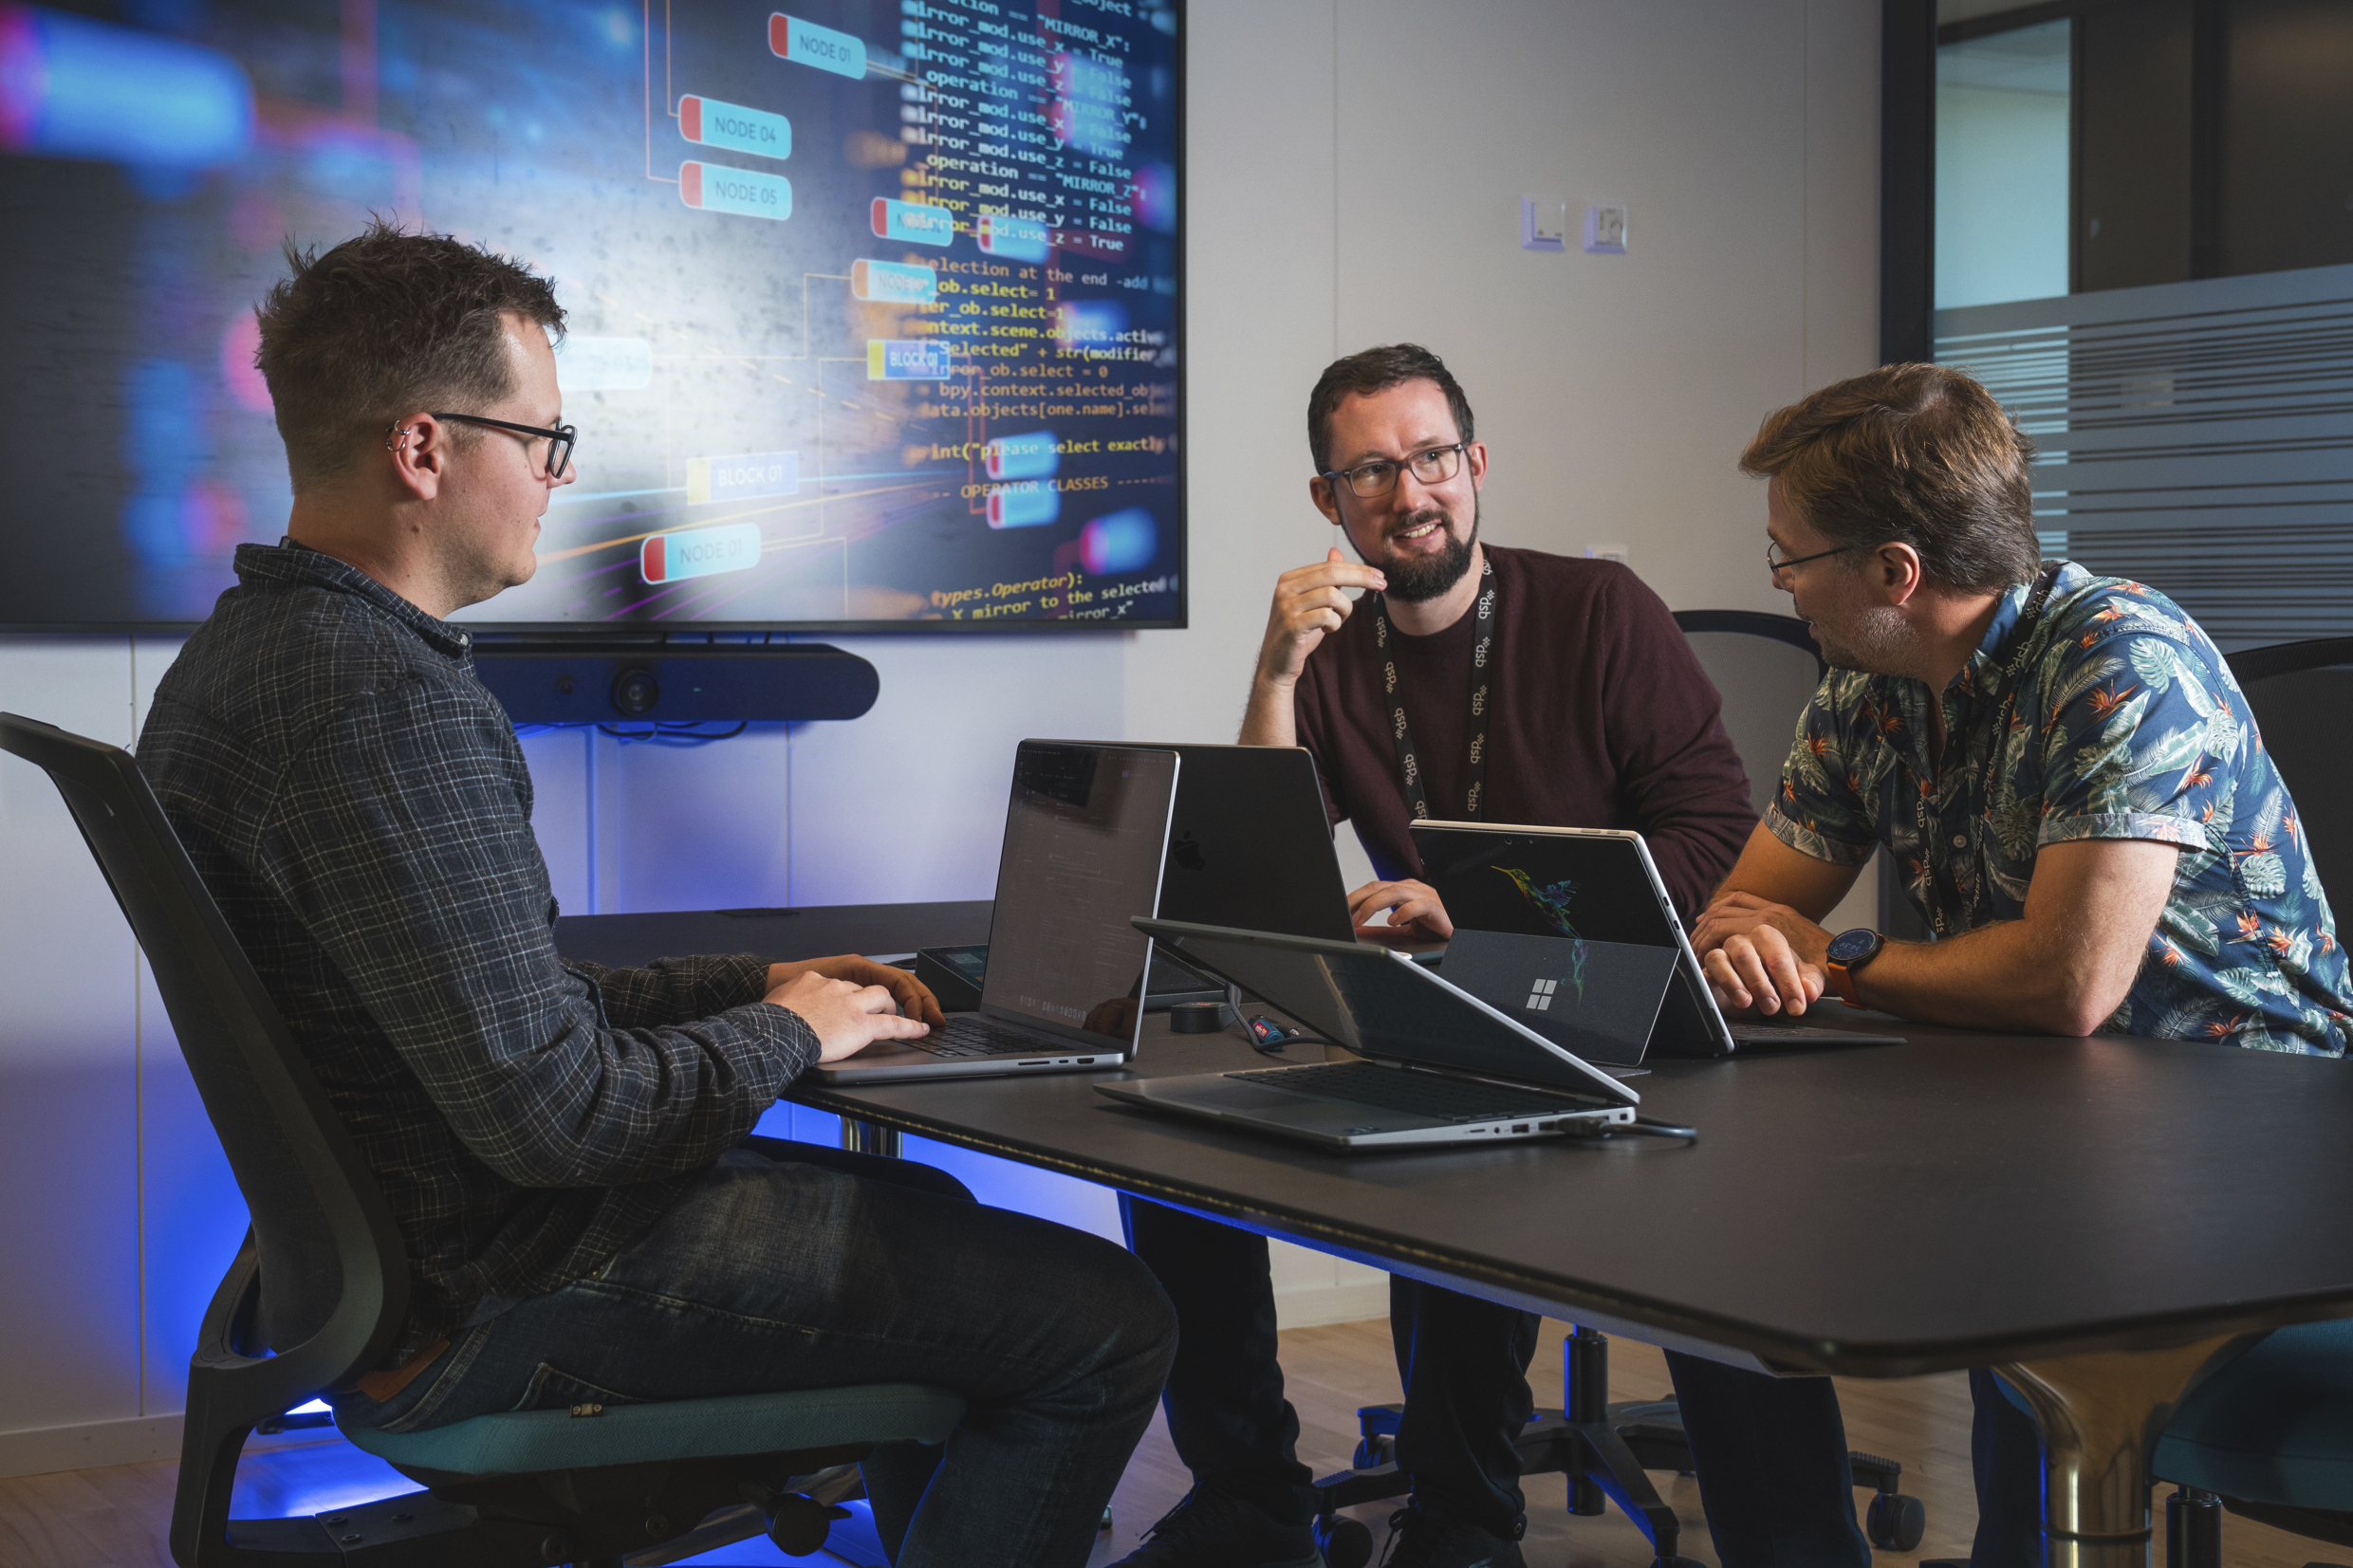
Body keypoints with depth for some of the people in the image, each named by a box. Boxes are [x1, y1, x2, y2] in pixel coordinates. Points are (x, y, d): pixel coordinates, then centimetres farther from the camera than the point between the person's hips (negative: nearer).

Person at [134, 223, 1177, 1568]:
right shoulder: (386, 700, -25)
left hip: (397, 1244, 11)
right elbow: (553, 1112, -27)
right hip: (495, 1314, -11)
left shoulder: (240, 653, 10)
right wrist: (785, 1033, -9)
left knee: (922, 1209, 29)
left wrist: (750, 984, 13)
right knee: (1110, 1324, -10)